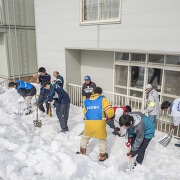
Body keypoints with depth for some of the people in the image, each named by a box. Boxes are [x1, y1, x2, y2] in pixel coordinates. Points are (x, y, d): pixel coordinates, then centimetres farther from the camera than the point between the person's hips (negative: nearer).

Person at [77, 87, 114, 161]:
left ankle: (82, 152, 39)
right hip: (100, 124, -3)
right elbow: (110, 112, -9)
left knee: (85, 137, 29)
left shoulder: (87, 101, 10)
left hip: (88, 123, 3)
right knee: (102, 140, 20)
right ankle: (102, 156, 29)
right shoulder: (103, 99, -3)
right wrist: (108, 116, 12)